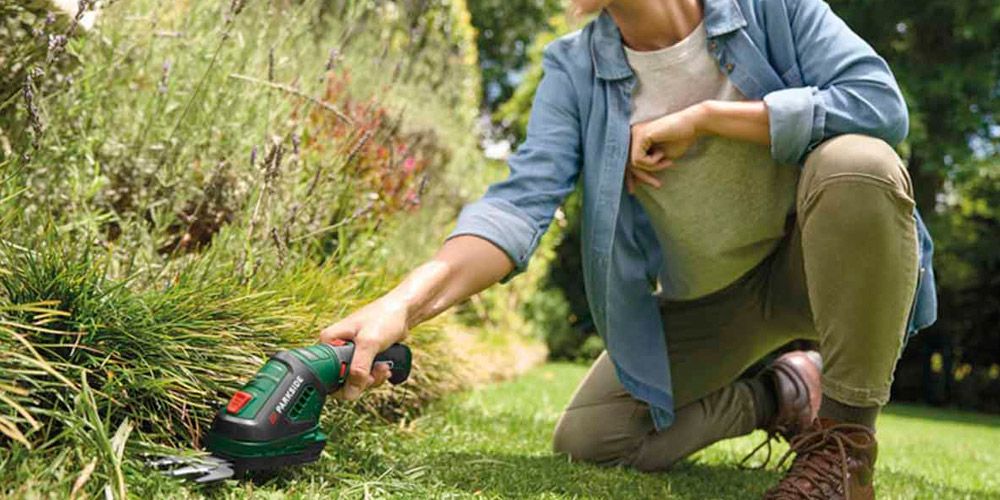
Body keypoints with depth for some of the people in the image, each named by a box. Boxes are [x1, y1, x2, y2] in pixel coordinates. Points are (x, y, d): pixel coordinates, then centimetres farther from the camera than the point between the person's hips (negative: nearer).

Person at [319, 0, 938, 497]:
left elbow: (881, 103, -24)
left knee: (856, 162, -33)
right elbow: (522, 198, -23)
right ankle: (782, 396, 17)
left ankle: (847, 436, -15)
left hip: (824, 266, -2)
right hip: (706, 301, 3)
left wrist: (702, 117, -27)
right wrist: (407, 301, -40)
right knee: (586, 439, -4)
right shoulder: (576, 70, -9)